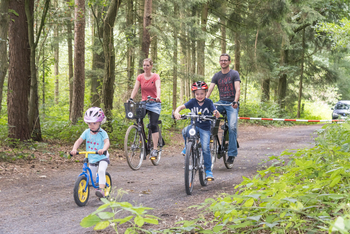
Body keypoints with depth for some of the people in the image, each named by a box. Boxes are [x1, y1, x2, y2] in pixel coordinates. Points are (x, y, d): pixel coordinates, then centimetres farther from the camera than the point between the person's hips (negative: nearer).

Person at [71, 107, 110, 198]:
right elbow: (79, 141, -11)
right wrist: (74, 149, -31)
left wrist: (103, 149, -55)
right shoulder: (87, 132, -5)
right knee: (92, 177, 12)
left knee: (101, 171, -30)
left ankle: (101, 189, -31)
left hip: (102, 157, -5)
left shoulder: (102, 133, -17)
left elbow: (107, 142, -33)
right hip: (91, 159, 5)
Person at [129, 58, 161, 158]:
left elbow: (158, 87, -21)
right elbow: (135, 88, -6)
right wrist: (131, 99, -23)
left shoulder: (155, 76, -6)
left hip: (154, 104, -3)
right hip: (144, 103, 3)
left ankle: (155, 149, -10)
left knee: (153, 125, -12)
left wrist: (158, 97, -41)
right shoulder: (140, 77, 4)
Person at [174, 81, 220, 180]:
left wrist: (216, 113, -42)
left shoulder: (208, 102, -7)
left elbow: (215, 112, -16)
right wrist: (176, 112, -36)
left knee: (205, 148, -15)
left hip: (205, 128, -2)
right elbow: (181, 106, -13)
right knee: (185, 131, -32)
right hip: (194, 125, 2)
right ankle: (187, 147, -1)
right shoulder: (192, 102, -4)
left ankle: (208, 170, 0)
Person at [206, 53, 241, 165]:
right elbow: (210, 89, 1)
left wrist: (235, 101, -30)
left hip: (232, 104, -4)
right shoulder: (217, 76, 11)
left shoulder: (234, 74, 0)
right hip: (221, 102, 4)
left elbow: (238, 89, -12)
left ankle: (232, 153, -14)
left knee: (232, 127, -20)